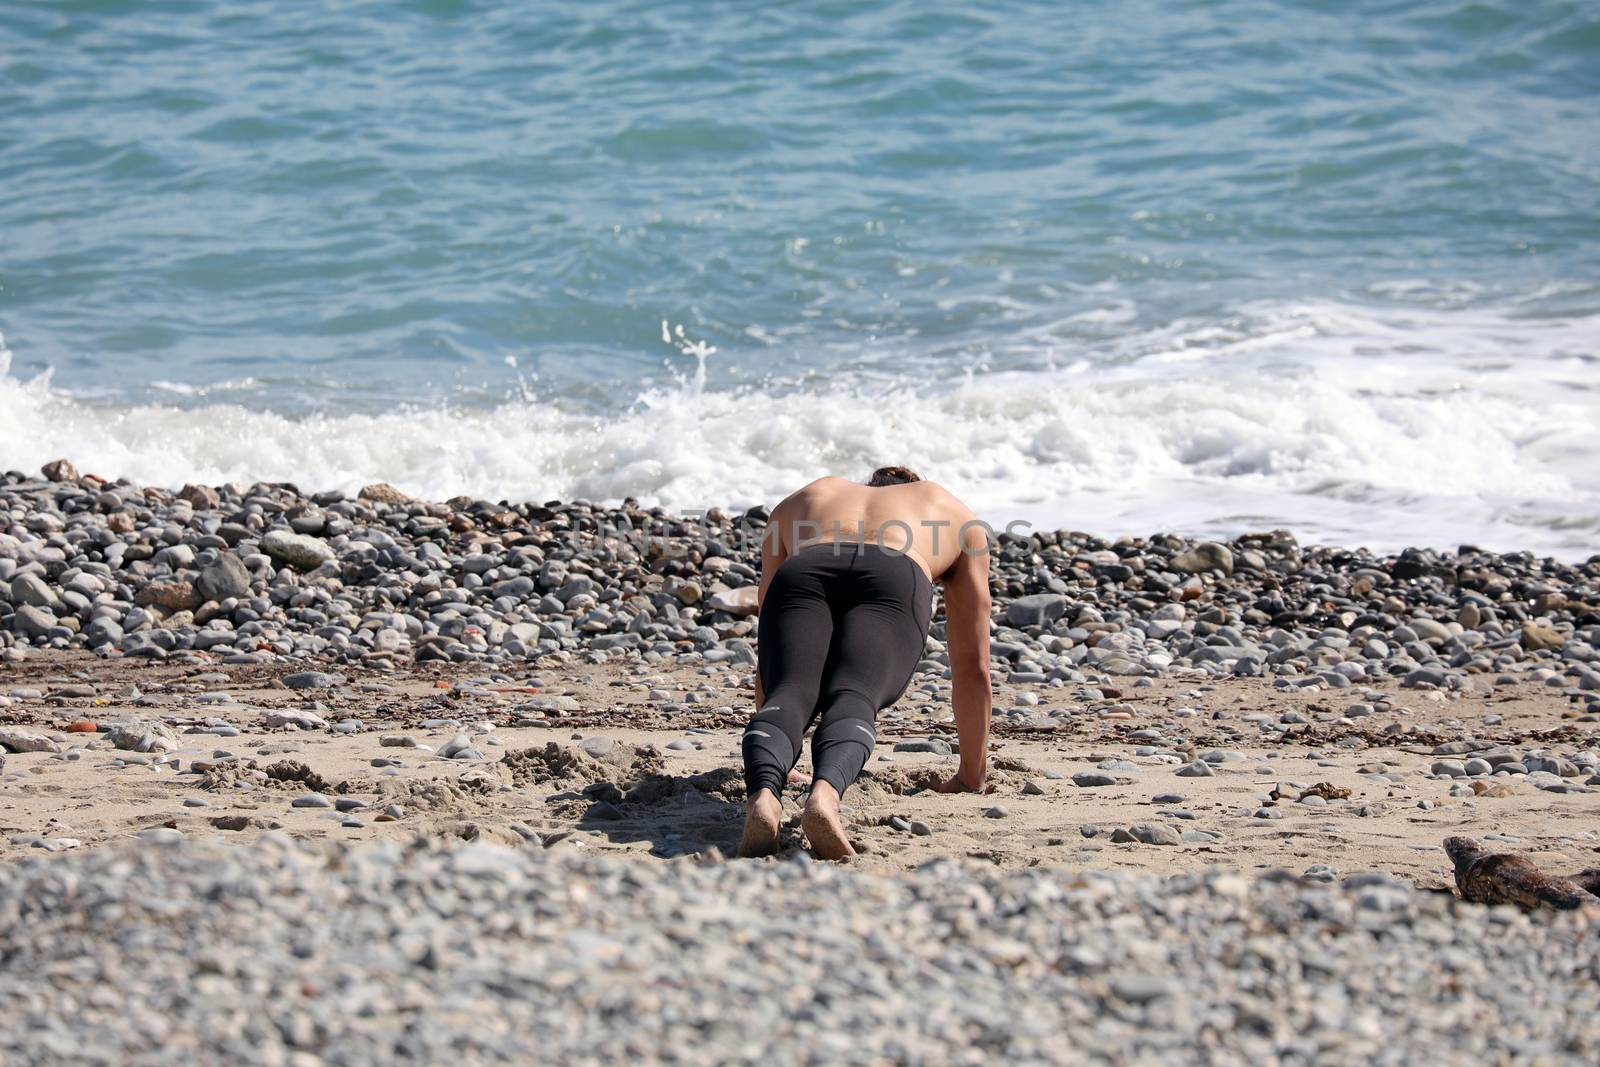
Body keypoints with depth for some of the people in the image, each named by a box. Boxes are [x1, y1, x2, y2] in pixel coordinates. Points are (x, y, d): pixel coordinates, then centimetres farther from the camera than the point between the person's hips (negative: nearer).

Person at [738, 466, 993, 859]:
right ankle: (825, 792, -53)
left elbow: (770, 649, 48)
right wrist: (972, 772, 47)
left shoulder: (797, 504, 46)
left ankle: (762, 794, -50)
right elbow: (972, 663, 41)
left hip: (801, 576, 1)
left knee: (787, 695, -16)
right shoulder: (960, 519, 42)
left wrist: (766, 766, 54)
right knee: (850, 703, -20)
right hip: (894, 586, -1)